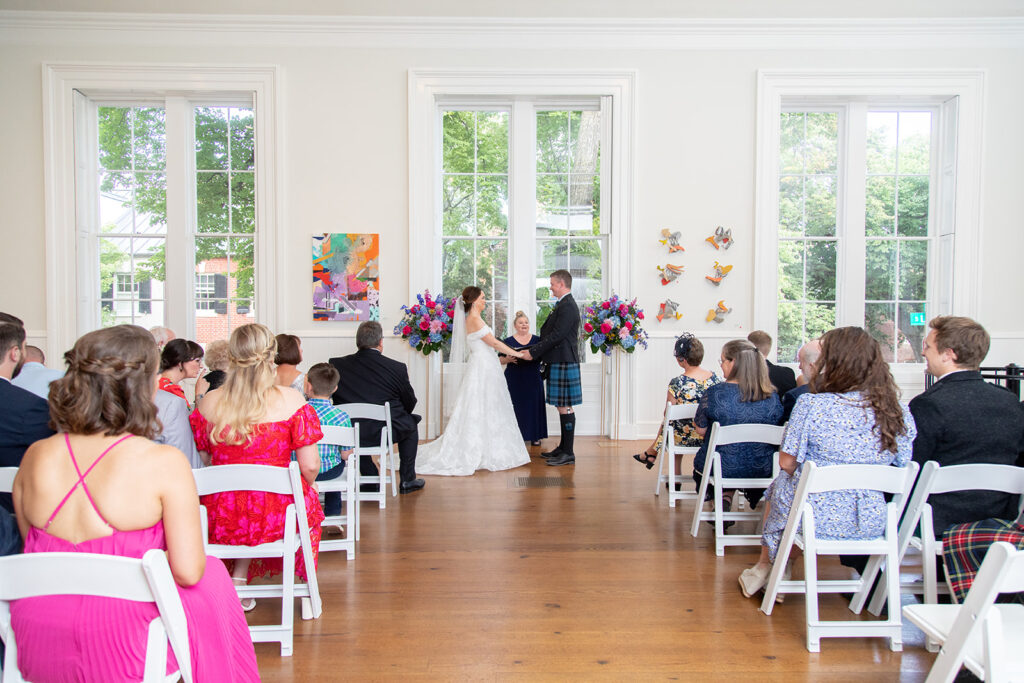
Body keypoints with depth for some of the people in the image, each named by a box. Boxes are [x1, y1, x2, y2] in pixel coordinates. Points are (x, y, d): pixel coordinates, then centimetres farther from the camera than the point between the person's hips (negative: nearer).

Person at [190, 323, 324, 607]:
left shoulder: (208, 403, -2)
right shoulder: (291, 400, -10)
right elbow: (310, 467, -10)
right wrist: (298, 488, 12)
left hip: (219, 521, 3)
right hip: (274, 519, -3)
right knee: (309, 498, 28)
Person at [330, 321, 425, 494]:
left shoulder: (336, 365, -5)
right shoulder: (397, 368, -10)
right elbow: (410, 402, 3)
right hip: (384, 433, -2)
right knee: (411, 423, 28)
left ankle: (370, 479, 36)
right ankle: (407, 480, 32)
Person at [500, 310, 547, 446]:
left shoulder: (537, 340, 9)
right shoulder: (508, 341, 5)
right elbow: (500, 359, 4)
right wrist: (508, 359, -17)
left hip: (533, 379, 2)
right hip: (514, 380, -1)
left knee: (533, 405, 2)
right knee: (515, 407, -2)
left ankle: (535, 436, 11)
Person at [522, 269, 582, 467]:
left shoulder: (568, 306, -15)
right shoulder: (563, 305, 17)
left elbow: (556, 336, -21)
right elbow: (551, 333, 20)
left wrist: (533, 352, -17)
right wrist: (536, 352, 16)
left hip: (564, 364, -10)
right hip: (558, 363, 10)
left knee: (565, 407, -6)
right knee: (563, 406, 15)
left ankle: (568, 453, -1)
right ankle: (563, 448, 23)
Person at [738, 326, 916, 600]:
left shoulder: (811, 405, -18)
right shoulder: (900, 414, -6)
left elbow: (787, 463, -12)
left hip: (816, 517, -4)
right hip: (871, 523, 4)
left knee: (778, 484, 28)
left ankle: (765, 567, 46)